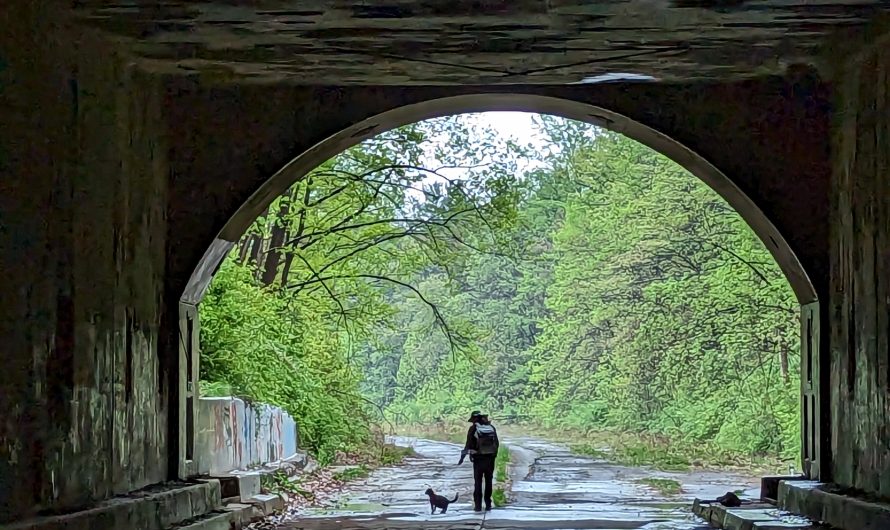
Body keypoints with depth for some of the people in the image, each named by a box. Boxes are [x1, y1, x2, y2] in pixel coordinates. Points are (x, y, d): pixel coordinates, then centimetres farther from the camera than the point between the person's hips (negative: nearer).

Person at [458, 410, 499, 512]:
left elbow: (468, 444, -7)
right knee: (488, 482, 13)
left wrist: (462, 457, 2)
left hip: (478, 459, -3)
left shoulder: (473, 428, -7)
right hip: (490, 458, 3)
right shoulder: (491, 427, 5)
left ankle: (478, 505, 0)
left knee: (478, 482, 5)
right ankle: (488, 505, 12)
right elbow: (497, 444, 7)